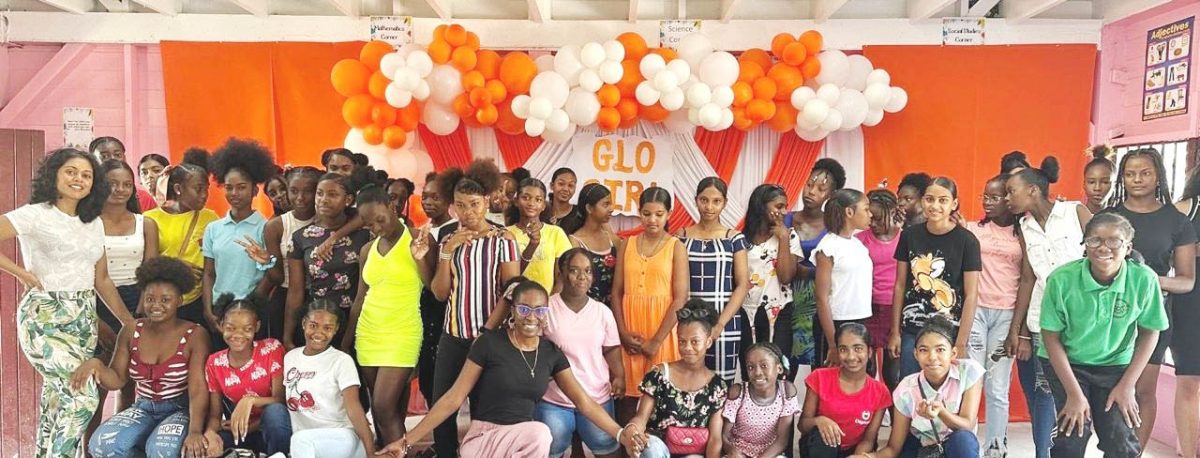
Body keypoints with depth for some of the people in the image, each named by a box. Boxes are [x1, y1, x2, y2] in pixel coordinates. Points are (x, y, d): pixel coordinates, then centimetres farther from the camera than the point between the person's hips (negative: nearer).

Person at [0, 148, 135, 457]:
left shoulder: (94, 223, 12)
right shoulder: (35, 215, -8)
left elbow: (102, 281, 17)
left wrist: (131, 324, 15)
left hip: (84, 320, 6)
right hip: (45, 319, -6)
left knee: (59, 398, 12)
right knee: (83, 396, -17)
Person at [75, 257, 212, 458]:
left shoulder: (195, 336, -11)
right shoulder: (131, 332, 4)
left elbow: (198, 390, -18)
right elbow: (117, 379, 8)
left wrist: (195, 431, -32)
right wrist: (96, 365, -15)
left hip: (181, 410, -5)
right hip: (143, 409, 5)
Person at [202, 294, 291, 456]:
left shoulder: (272, 349, -10)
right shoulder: (214, 363, 0)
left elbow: (281, 400, -13)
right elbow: (215, 414, 0)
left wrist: (250, 400, -30)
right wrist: (210, 434, -23)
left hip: (274, 431, -2)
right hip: (235, 432, 2)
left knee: (274, 411, -36)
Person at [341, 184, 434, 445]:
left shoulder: (417, 239, -6)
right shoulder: (367, 251, 10)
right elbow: (360, 299, 16)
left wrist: (421, 259, -23)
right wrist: (346, 341, 18)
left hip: (401, 335, -5)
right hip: (368, 334, 5)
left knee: (385, 409, -11)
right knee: (387, 411, 10)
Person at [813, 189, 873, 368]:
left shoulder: (859, 244, 11)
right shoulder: (828, 246, -10)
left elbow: (861, 289, 15)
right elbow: (822, 298, -13)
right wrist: (832, 345, -17)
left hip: (861, 324, 7)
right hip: (837, 325, -7)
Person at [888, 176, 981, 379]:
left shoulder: (966, 241, -6)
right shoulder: (910, 235, 2)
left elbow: (970, 296, -6)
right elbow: (900, 285, 8)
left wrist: (961, 344, -9)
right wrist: (895, 332, 6)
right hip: (911, 332, 3)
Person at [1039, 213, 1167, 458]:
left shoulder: (1145, 279, -19)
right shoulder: (1062, 279, -23)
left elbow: (1150, 333, -3)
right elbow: (1051, 337, -13)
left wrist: (1127, 385, -5)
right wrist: (1074, 393, -13)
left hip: (1116, 366, 2)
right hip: (1066, 364, -1)